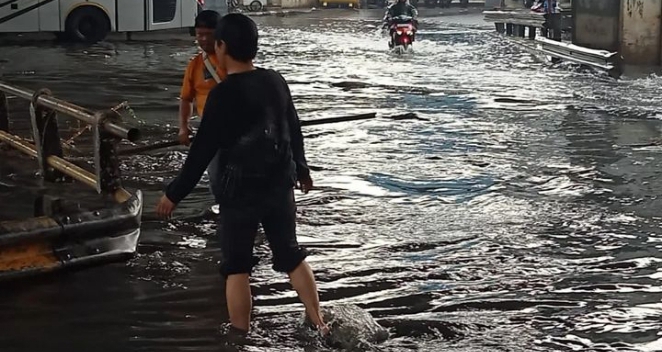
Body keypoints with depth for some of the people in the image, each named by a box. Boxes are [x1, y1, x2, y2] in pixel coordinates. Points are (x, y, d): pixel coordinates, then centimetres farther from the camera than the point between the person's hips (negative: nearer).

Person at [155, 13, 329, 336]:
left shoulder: (223, 94, -18)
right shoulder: (276, 81, 0)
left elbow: (202, 151, -17)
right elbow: (294, 130, 13)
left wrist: (174, 194, -8)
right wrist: (301, 169, 29)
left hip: (240, 192, -6)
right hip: (280, 185, 6)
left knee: (236, 267, 6)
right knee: (291, 255, 18)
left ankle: (240, 335, 12)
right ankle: (319, 324, 23)